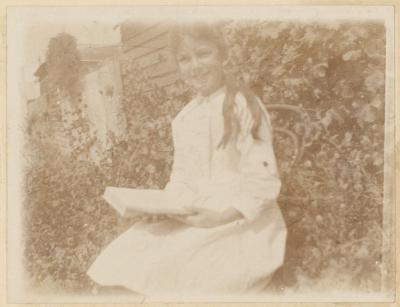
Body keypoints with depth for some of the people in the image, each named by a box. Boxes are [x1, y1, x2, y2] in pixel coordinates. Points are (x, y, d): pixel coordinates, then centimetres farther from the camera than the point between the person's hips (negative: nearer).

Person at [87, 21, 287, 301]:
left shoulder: (244, 107, -12)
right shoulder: (185, 118, 8)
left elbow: (264, 185, -14)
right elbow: (182, 178, 12)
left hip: (242, 224, -6)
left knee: (172, 272, -26)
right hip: (194, 217, 6)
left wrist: (219, 217, -25)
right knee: (126, 260, -11)